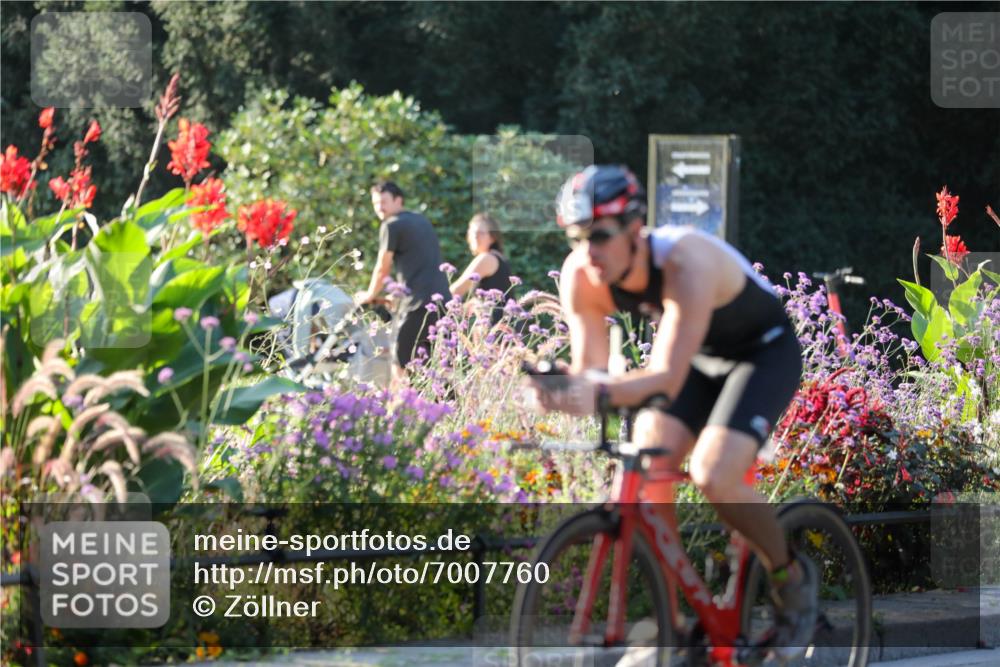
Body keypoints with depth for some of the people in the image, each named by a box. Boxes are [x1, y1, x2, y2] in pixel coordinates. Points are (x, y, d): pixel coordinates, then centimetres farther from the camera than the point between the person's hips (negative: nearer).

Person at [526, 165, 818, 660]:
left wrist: (602, 395, -61)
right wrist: (564, 388, -45)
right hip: (695, 356, 6)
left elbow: (668, 377, -44)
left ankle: (792, 577, 1)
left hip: (763, 354, -6)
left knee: (712, 476, -25)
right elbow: (589, 369, -21)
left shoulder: (685, 263, -38)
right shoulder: (580, 275, -20)